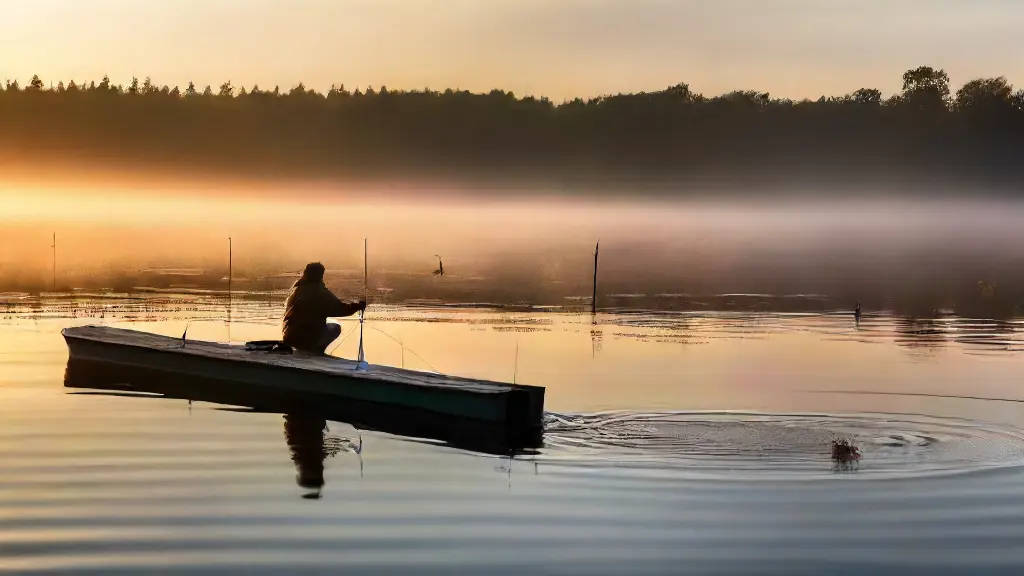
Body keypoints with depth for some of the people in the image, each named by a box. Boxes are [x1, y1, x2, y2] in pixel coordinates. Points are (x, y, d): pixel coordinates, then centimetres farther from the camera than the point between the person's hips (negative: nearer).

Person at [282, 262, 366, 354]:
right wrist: (358, 306, 2)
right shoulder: (321, 292, -12)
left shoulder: (295, 289, 6)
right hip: (308, 339, -6)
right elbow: (339, 309, -11)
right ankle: (316, 350, 2)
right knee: (335, 328, 18)